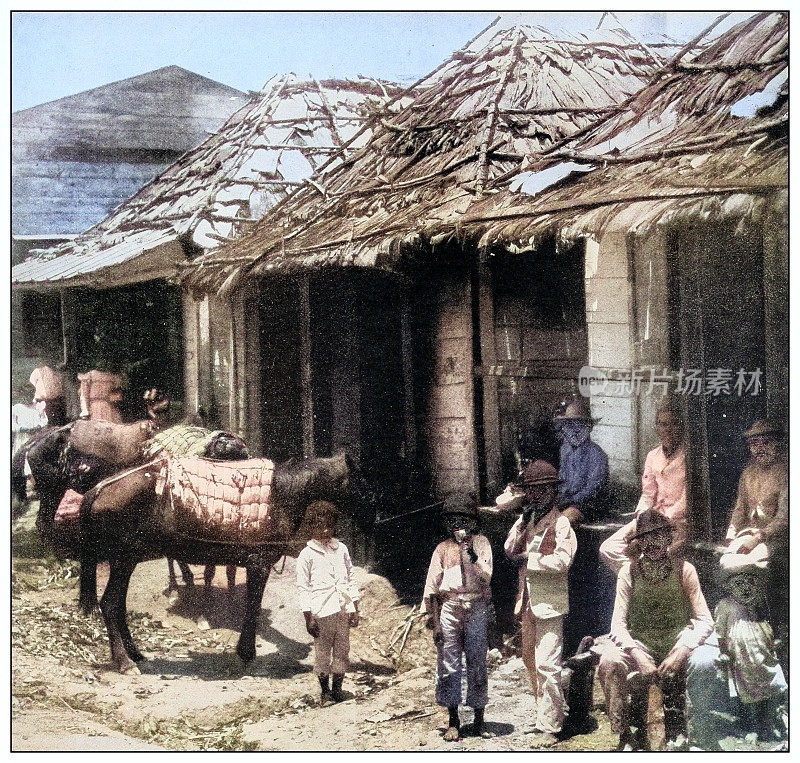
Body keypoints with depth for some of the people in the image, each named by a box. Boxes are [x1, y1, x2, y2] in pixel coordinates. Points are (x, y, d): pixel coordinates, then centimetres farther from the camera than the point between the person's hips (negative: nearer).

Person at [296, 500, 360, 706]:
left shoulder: (341, 549, 12)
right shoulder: (307, 555, -1)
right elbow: (303, 588, -2)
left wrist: (355, 609, 10)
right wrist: (308, 618, -7)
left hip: (343, 610, 4)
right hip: (321, 612, -4)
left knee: (342, 651, 5)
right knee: (322, 652, 1)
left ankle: (337, 689, 17)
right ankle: (325, 692, 13)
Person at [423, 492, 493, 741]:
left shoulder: (480, 543, 7)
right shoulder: (443, 548, 8)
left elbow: (486, 578, -3)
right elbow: (431, 587, 7)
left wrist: (471, 555, -16)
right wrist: (435, 622, 1)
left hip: (477, 608, -1)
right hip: (448, 607, 1)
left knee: (477, 663, 1)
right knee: (448, 665, 0)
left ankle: (479, 719, 12)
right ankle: (453, 721, 8)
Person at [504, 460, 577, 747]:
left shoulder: (560, 523, -9)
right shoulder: (527, 519, 14)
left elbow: (562, 560, -20)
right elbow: (509, 551, 6)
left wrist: (528, 558, -13)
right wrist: (523, 524, -5)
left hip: (549, 603, -8)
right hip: (528, 602, 8)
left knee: (546, 664, -11)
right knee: (531, 660, 18)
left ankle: (549, 727, -7)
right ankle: (556, 710, 33)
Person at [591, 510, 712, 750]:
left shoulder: (684, 570, -3)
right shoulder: (629, 571, -3)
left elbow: (705, 621, -5)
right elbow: (618, 624, -6)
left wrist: (681, 651, -21)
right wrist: (637, 654, -24)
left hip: (676, 645, 0)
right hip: (638, 644, 0)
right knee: (610, 661, -31)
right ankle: (624, 737, -16)